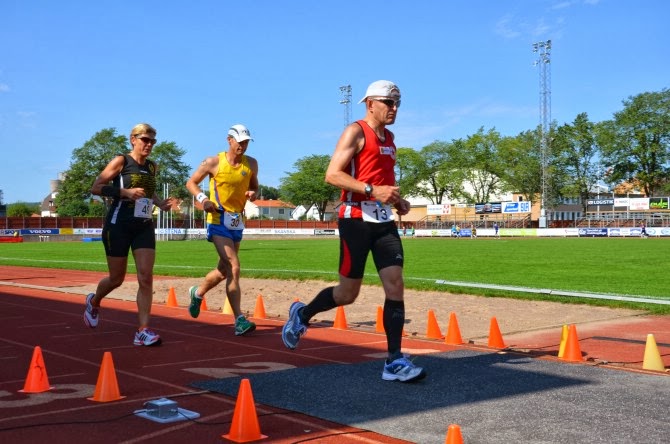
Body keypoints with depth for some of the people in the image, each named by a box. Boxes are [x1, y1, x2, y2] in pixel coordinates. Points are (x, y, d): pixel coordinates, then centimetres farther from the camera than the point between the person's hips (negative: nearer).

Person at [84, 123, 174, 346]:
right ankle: (93, 302, 40)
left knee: (146, 278, -9)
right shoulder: (121, 161, -5)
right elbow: (96, 187, -9)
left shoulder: (152, 167, 12)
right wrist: (124, 191, -21)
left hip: (144, 227, 5)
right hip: (118, 226, -4)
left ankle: (143, 331, -8)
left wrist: (160, 203, 10)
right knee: (117, 279, 7)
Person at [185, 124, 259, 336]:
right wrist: (203, 199, -17)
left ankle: (197, 292, 47)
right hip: (218, 220, -6)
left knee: (224, 269, 17)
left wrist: (253, 193, -7)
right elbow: (191, 182, 2)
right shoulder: (213, 162, -7)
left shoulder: (251, 164, 4)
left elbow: (254, 186, 18)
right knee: (234, 266, -19)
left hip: (237, 222, 6)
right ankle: (239, 320, -18)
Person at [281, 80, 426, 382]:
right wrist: (373, 190, -24)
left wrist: (397, 201, 12)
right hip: (356, 219, -7)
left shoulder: (389, 138, 19)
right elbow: (332, 175, -15)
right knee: (348, 292, 0)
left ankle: (395, 362, -1)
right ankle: (302, 314, 28)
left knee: (395, 285, -4)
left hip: (384, 221, 7)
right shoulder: (356, 132, -6)